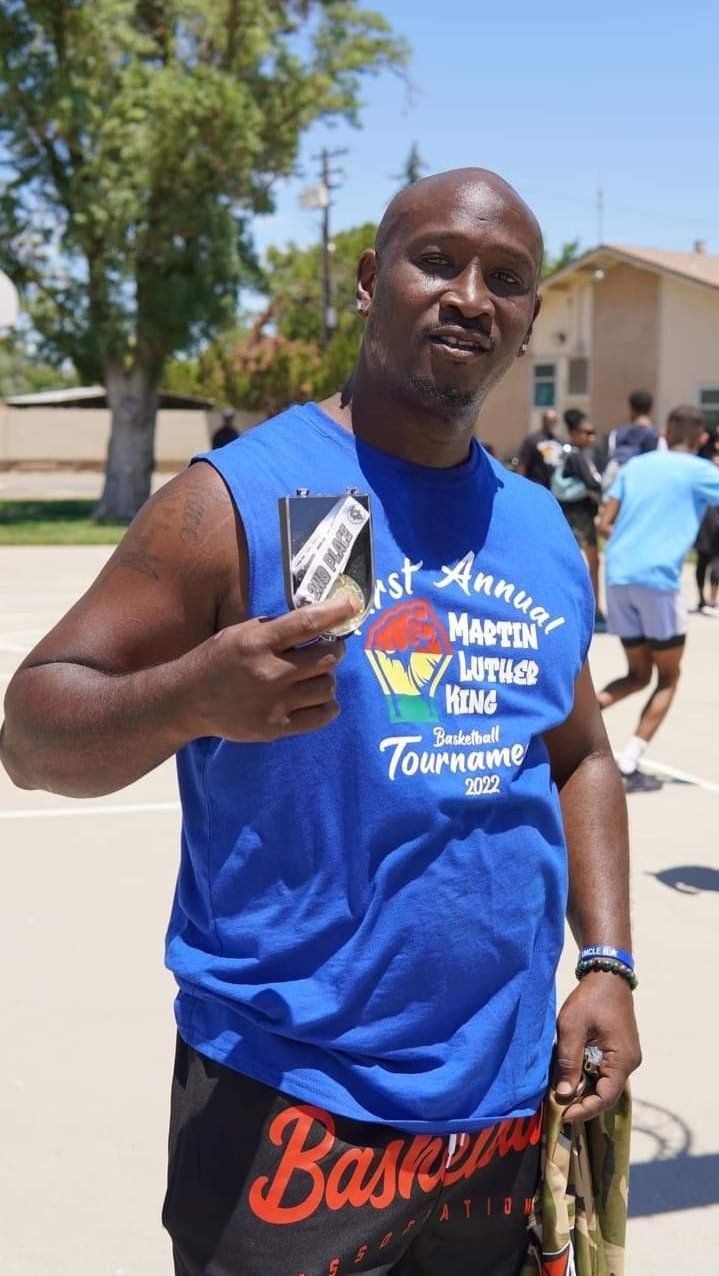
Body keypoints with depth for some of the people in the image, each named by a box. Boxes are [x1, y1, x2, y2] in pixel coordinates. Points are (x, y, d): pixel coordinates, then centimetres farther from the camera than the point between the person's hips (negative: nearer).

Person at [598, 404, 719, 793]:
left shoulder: (635, 465, 16)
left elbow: (604, 524, 11)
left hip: (618, 577, 5)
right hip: (658, 579, -5)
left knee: (638, 674, 20)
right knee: (668, 678, 11)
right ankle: (628, 767, -2)